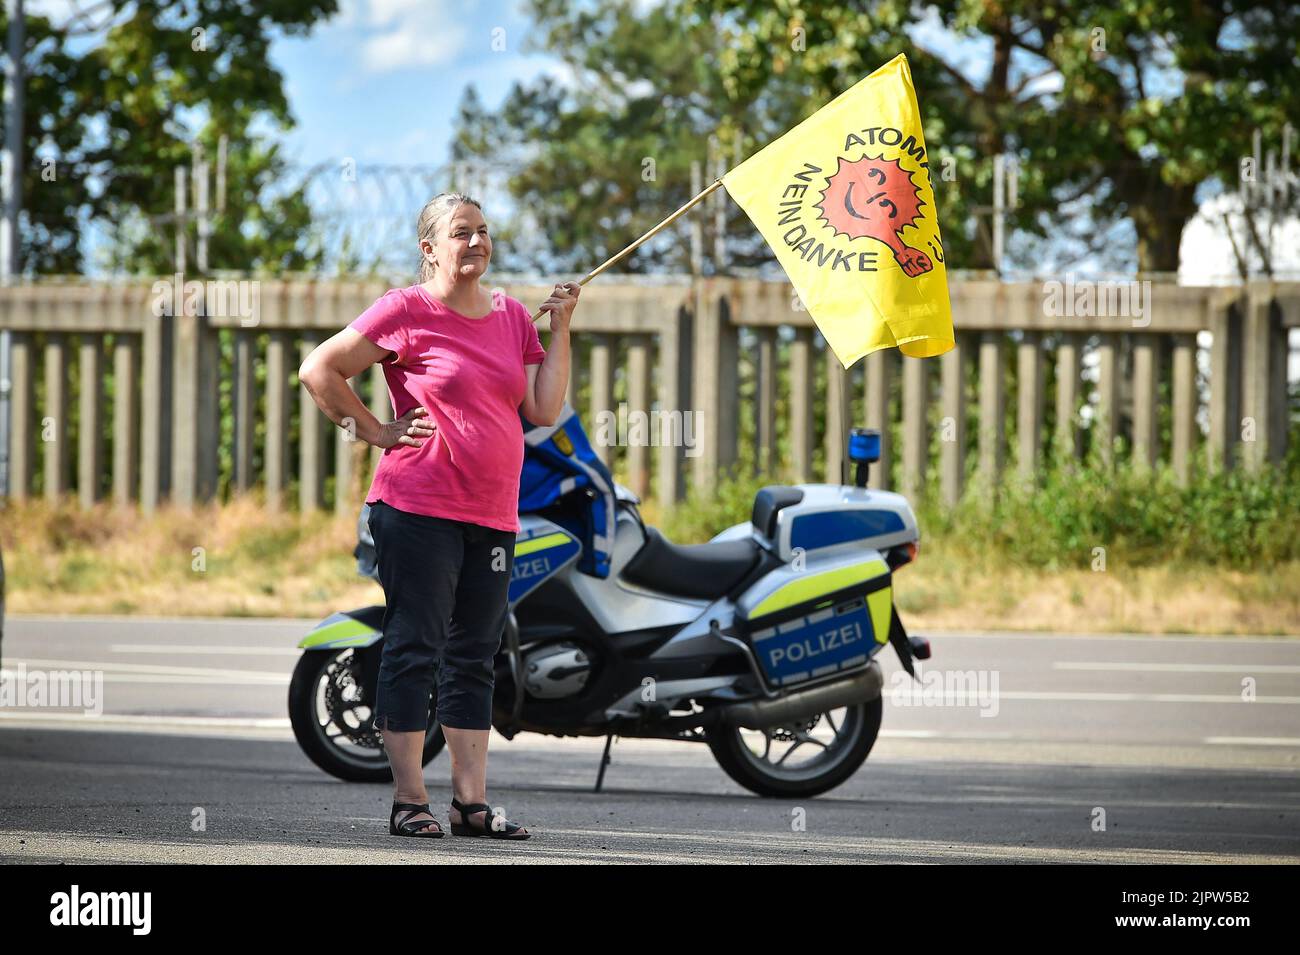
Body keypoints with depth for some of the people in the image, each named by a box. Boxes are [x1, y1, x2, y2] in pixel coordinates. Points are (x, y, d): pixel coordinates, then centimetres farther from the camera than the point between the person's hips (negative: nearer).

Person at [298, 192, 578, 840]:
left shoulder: (512, 317, 14)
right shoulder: (407, 311, -4)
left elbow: (544, 410, 9)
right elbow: (318, 370, -4)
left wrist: (560, 327, 6)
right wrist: (376, 432, -5)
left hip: (492, 517, 6)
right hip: (418, 511, -6)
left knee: (473, 659, 8)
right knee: (413, 650, -5)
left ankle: (470, 802, 10)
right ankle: (410, 801, -3)